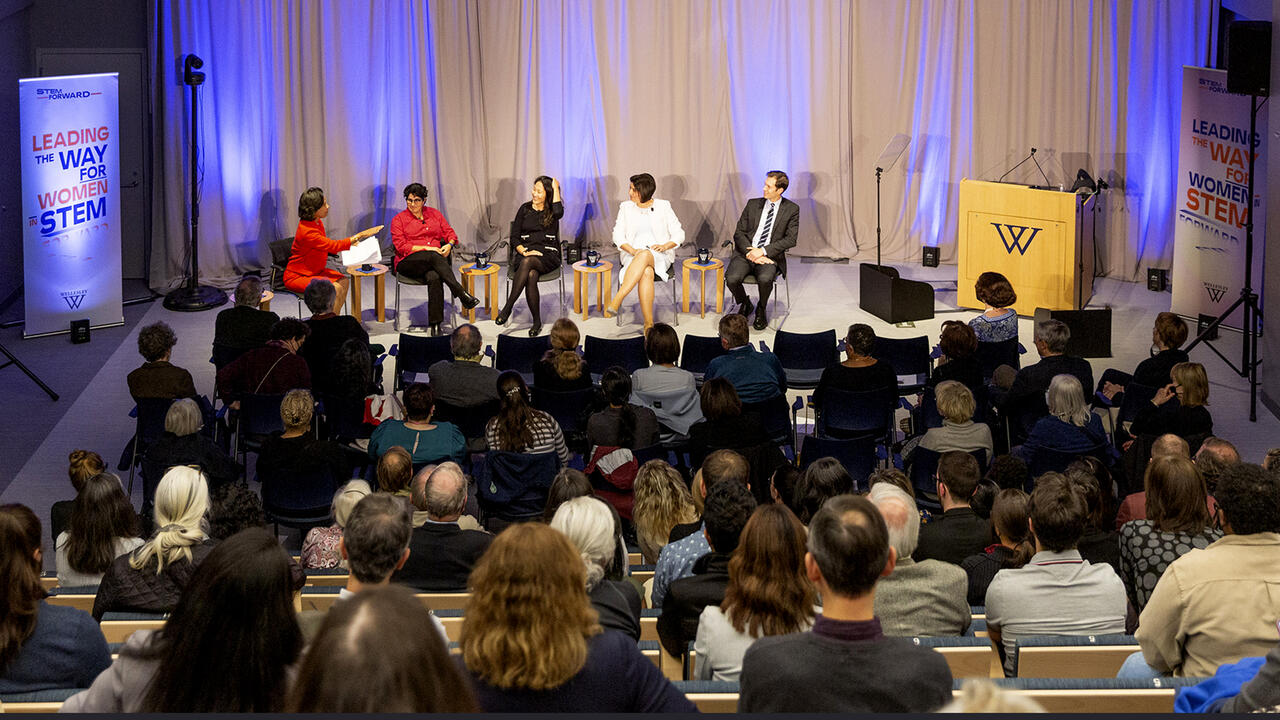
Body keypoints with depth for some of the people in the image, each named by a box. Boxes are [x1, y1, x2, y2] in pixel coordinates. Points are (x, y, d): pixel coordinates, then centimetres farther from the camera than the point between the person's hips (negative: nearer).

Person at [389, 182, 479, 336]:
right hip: (408, 262, -2)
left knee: (434, 277, -36)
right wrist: (426, 248, -12)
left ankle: (435, 325, -42)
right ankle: (461, 293, -42)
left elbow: (450, 233, 17)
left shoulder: (434, 214, 18)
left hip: (434, 261, 2)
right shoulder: (399, 220, 8)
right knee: (433, 257, -36)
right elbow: (401, 246, -3)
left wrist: (449, 245, -7)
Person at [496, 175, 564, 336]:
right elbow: (514, 237, 11)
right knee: (531, 276, -34)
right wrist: (524, 252, -9)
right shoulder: (525, 209, 15)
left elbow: (559, 212, -18)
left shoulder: (551, 211, 10)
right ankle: (537, 321, -27)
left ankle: (508, 307, -33)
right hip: (526, 253, 2)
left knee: (527, 262, -37)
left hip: (548, 255, -2)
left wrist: (556, 187, -6)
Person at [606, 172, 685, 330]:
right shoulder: (626, 207, 14)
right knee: (647, 272, -36)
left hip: (659, 256, -1)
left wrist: (665, 246, -13)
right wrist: (632, 250, -13)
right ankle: (649, 323, -43)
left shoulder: (663, 206, 9)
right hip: (633, 254, 1)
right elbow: (618, 235, 6)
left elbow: (679, 234, 7)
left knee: (645, 255, -40)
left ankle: (617, 300, -48)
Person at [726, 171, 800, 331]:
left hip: (769, 256, -2)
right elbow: (739, 233, 7)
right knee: (732, 279, -27)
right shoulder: (753, 204, 11)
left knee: (765, 279, -35)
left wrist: (763, 251, -14)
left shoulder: (791, 209, 3)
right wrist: (751, 253, -12)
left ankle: (761, 310, -2)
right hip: (746, 253, 2)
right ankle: (745, 304, 7)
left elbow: (790, 240, -4)